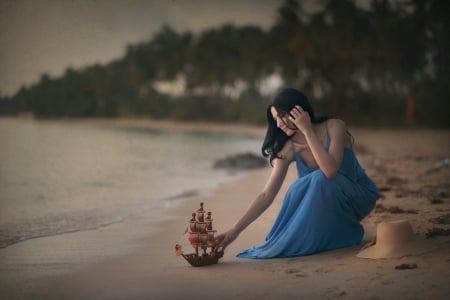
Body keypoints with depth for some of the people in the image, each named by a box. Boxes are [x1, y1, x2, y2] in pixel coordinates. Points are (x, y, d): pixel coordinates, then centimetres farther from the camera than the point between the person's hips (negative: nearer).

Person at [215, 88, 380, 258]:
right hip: (327, 201, 4)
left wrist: (307, 131, -35)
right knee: (299, 190, -28)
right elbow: (266, 195, -14)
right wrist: (235, 231, -22)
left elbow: (330, 171, -39)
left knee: (320, 179, -33)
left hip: (359, 195, -4)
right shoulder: (289, 148, -11)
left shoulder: (334, 127, -21)